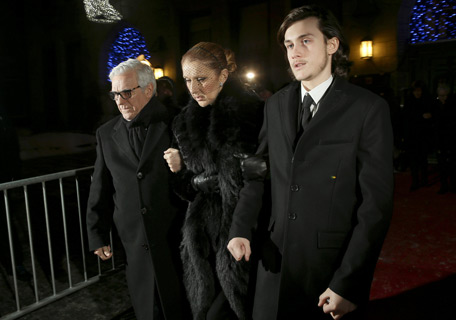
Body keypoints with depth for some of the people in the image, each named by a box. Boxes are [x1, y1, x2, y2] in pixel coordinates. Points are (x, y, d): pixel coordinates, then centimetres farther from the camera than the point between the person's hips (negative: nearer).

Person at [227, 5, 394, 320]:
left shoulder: (368, 108, -10)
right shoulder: (275, 105, 4)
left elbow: (377, 202, -13)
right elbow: (257, 170, 8)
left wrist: (347, 284, -14)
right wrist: (240, 229, -4)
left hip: (333, 266, -3)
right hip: (276, 260, 4)